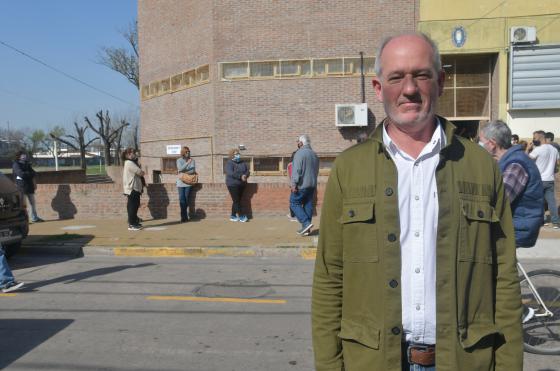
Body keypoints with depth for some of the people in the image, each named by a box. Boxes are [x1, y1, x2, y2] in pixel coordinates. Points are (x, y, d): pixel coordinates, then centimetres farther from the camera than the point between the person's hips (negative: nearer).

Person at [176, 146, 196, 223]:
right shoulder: (179, 160, 5)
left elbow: (193, 170, -2)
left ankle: (184, 216, 9)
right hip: (180, 182, 0)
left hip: (188, 182, 0)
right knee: (181, 199, -7)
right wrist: (188, 163, -21)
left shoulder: (192, 160, 6)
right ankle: (184, 217, -4)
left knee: (186, 199, 0)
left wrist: (185, 173, -13)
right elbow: (180, 168, -10)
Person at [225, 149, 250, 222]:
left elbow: (247, 171, 6)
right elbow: (230, 173, -21)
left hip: (241, 184, 7)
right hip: (233, 184, -7)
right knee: (236, 201, -8)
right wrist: (240, 176, -27)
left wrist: (245, 175, -17)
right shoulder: (229, 163, -8)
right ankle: (241, 216, -6)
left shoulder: (242, 163, 13)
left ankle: (233, 216, 17)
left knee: (237, 201, 9)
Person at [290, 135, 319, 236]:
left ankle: (306, 223, -12)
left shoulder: (300, 153, -12)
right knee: (308, 205, 8)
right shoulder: (314, 154, 14)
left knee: (294, 203, 0)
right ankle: (306, 228, 10)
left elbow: (297, 170, -20)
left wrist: (294, 184, -20)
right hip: (312, 185, 8)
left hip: (301, 185, -8)